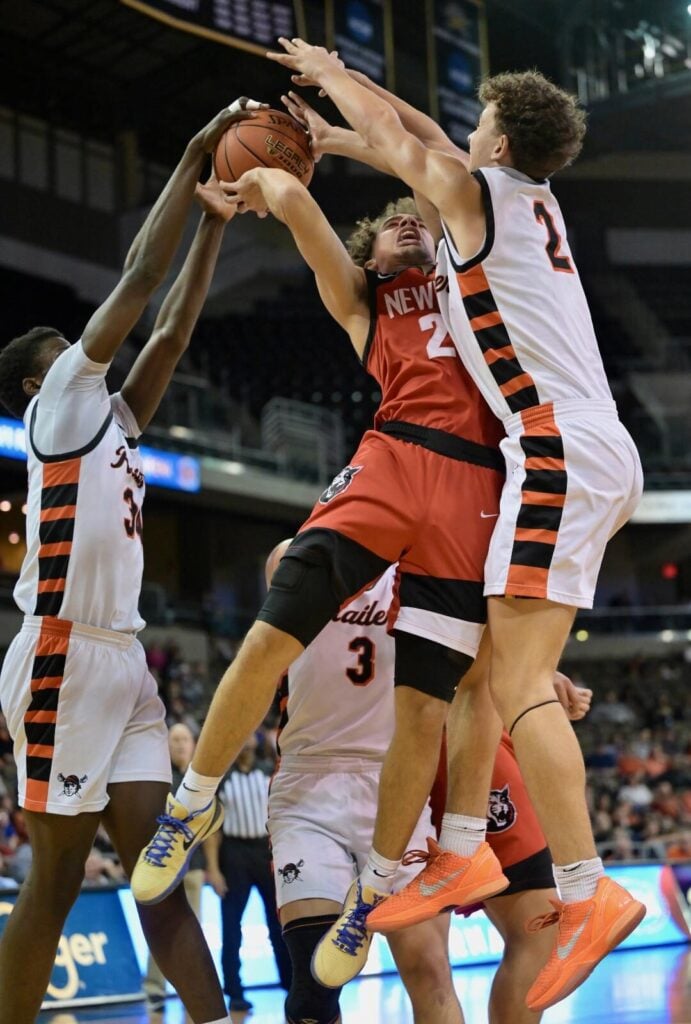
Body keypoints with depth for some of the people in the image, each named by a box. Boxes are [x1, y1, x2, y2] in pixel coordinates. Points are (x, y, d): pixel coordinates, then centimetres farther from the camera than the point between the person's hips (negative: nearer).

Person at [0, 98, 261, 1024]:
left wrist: (215, 223, 20)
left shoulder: (112, 420, 21)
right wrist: (197, 152, 1)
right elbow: (140, 276, -3)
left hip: (122, 656, 8)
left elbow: (172, 329, 22)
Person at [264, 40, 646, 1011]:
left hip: (559, 450, -10)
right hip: (602, 452, 10)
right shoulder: (536, 201, 21)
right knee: (487, 652, 13)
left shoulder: (476, 193, -1)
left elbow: (394, 133, 16)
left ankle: (588, 891, -17)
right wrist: (330, 133, 45)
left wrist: (326, 68, 34)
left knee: (519, 679, -14)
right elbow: (422, 140, 36)